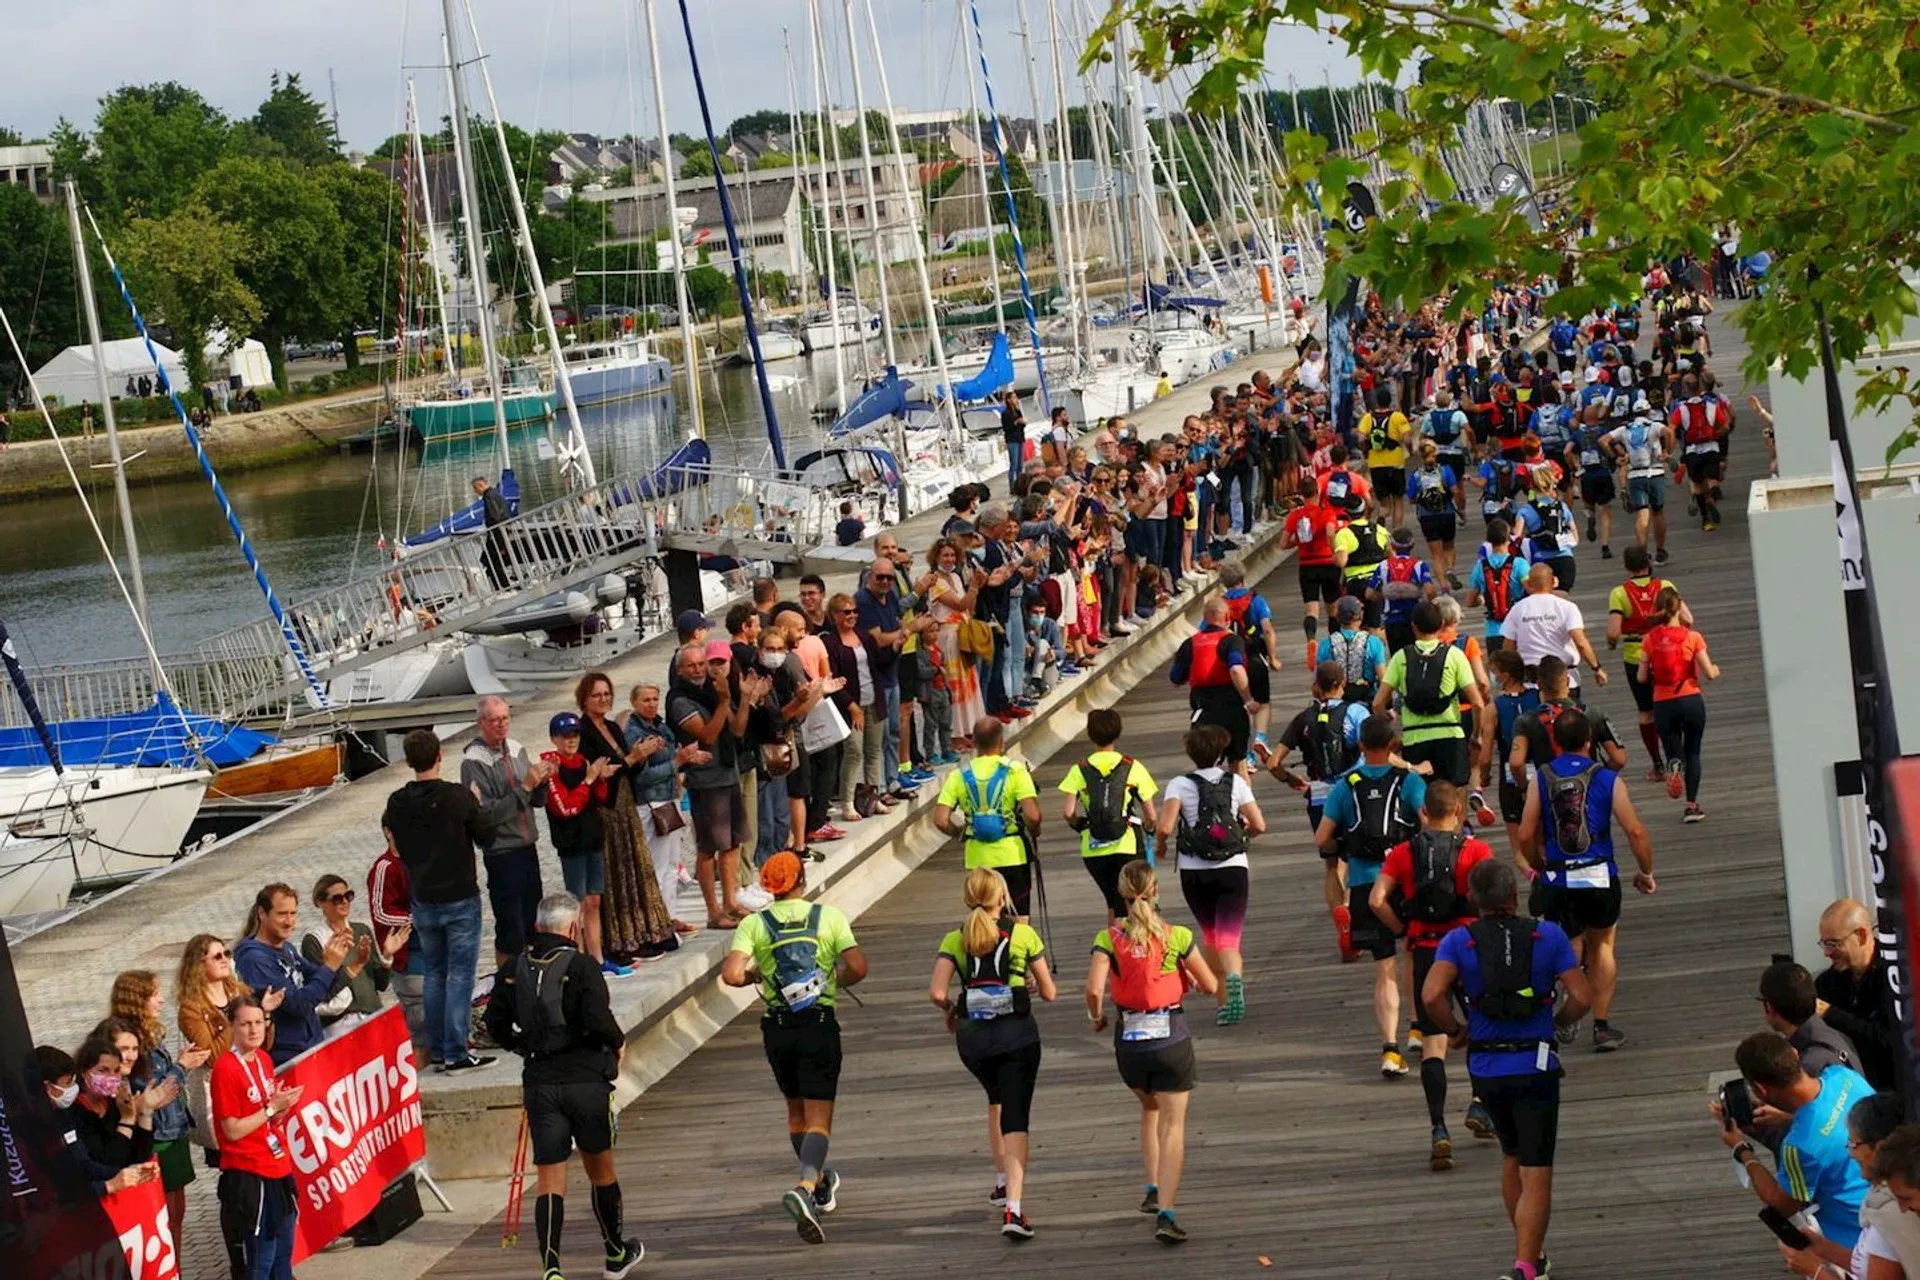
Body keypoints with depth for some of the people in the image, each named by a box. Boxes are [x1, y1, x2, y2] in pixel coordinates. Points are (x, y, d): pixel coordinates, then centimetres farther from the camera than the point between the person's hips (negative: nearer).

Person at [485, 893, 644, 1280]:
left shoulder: (515, 969, 4)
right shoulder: (582, 965, -11)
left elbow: (496, 1024, 6)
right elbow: (598, 1020, -20)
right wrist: (618, 1043, 0)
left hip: (539, 1083, 3)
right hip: (586, 1079, -3)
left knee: (549, 1179, 2)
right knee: (600, 1168, 16)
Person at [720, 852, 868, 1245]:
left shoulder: (754, 924, 0)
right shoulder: (828, 916, 0)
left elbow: (731, 974, -13)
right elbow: (858, 967, -7)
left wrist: (755, 974, 9)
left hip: (778, 1027, 2)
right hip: (819, 1024, -2)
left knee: (796, 1110, 23)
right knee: (818, 1119, -3)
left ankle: (821, 1183, 38)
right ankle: (804, 1188, -27)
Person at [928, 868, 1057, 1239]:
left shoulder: (955, 940, 3)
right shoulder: (1023, 934, 1)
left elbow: (937, 992, -10)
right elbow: (1048, 993, 5)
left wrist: (950, 1010, 11)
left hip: (973, 1037, 2)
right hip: (1018, 1033, -2)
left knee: (996, 1101, 30)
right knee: (1015, 1118, -5)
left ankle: (1003, 1182, 36)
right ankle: (1013, 1208, -18)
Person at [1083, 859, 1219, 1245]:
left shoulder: (1109, 938, -6)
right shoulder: (1177, 936, -7)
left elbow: (1094, 988, -18)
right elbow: (1210, 986, -1)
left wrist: (1096, 1016, 2)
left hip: (1128, 1039, 2)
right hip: (1170, 1037, -2)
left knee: (1150, 1110, 28)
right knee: (1173, 1126, 2)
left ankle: (1153, 1190, 24)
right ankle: (1165, 1213, -10)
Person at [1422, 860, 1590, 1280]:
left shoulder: (1458, 942, -4)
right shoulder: (1548, 935, -4)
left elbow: (1431, 996, -19)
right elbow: (1580, 997, -9)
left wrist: (1454, 1030, -2)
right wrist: (1556, 1022, 11)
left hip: (1485, 1068, 3)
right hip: (1535, 1067, -2)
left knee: (1511, 1158, 24)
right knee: (1536, 1175, -1)